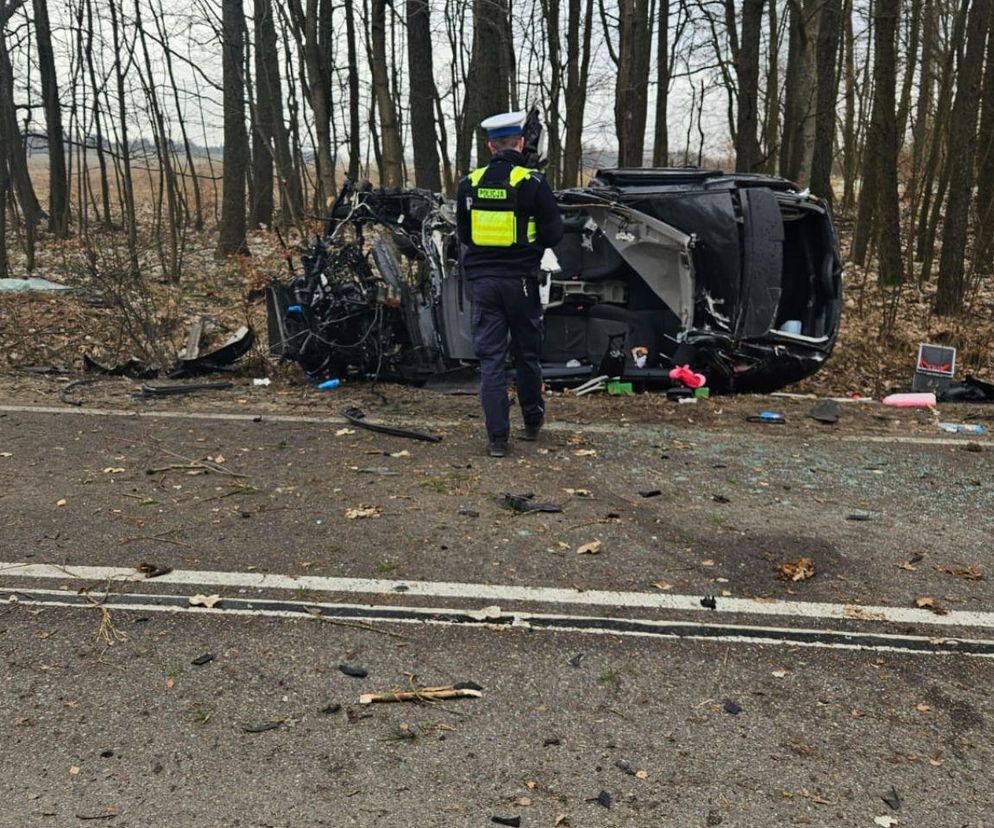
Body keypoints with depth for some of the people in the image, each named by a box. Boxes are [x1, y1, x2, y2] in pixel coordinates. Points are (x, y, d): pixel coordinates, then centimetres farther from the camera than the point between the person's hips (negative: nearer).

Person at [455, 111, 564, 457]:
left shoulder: (469, 184, 2)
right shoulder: (532, 182, -9)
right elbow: (553, 234, -5)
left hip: (483, 280, 2)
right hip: (521, 280, -2)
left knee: (491, 357, 4)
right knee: (527, 353, 15)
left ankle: (497, 437, 3)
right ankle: (532, 421, 31)